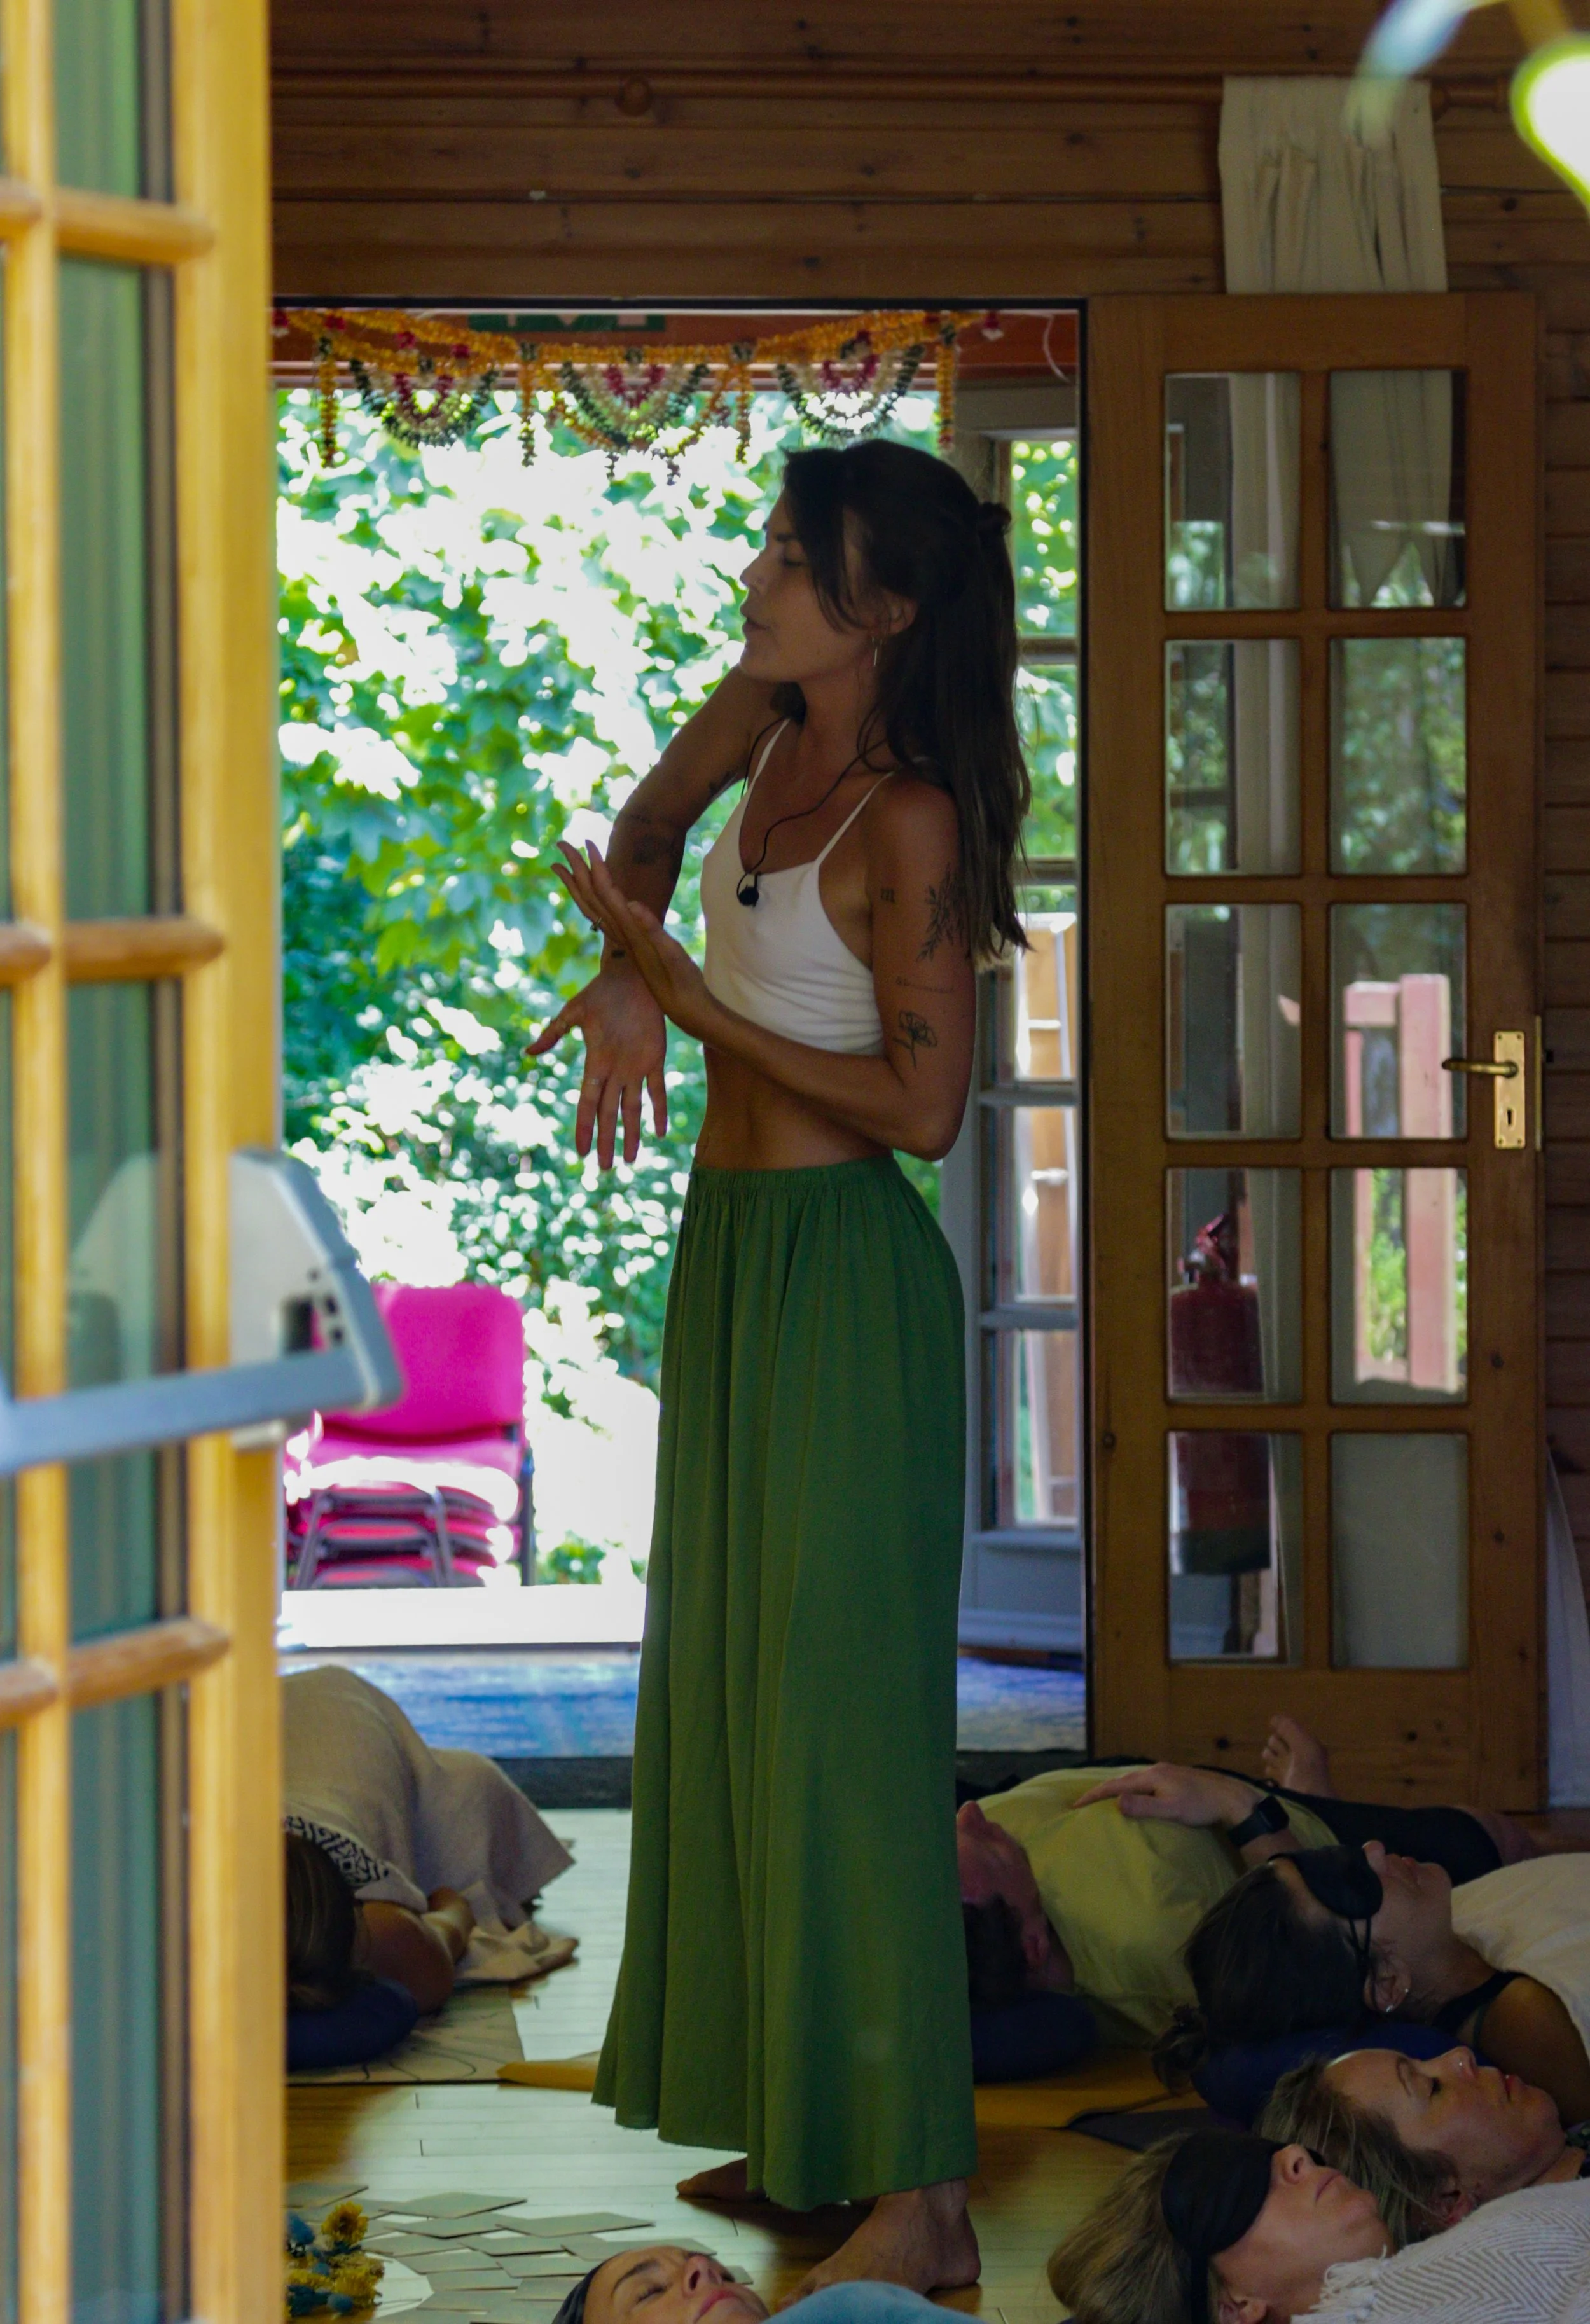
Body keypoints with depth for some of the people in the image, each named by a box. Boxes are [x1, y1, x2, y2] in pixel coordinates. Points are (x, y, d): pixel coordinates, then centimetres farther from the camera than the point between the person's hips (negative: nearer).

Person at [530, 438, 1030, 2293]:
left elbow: (924, 1106, -19)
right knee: (730, 1691, 14)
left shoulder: (910, 820, -18)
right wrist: (625, 985, 6)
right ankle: (803, 2122, 25)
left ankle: (918, 2197, -4)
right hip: (731, 1248, 9)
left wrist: (687, 1000, -18)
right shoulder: (771, 716, 4)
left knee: (842, 1706, -8)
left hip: (842, 1279, -9)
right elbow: (648, 827, 25)